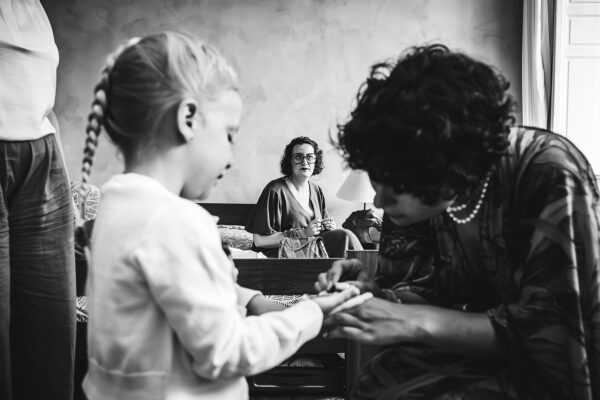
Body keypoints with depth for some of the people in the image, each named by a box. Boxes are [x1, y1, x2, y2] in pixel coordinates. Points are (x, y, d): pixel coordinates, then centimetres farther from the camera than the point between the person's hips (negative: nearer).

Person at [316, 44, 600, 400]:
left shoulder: (550, 177, -26)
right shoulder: (413, 188, -9)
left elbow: (556, 331, -26)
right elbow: (422, 293, 3)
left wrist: (417, 323, -30)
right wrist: (374, 293, -20)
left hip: (546, 365, -5)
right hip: (473, 353, 5)